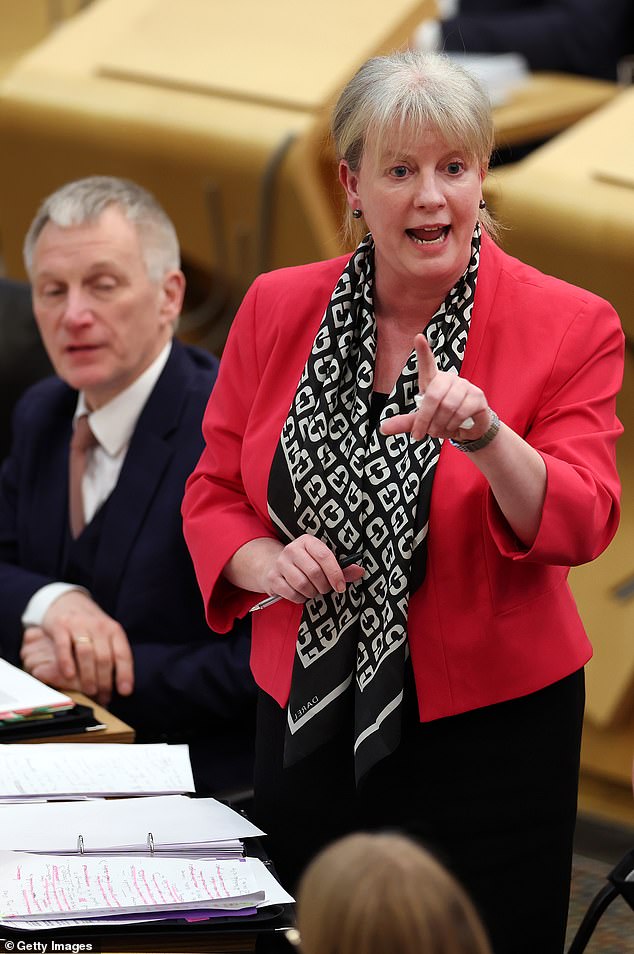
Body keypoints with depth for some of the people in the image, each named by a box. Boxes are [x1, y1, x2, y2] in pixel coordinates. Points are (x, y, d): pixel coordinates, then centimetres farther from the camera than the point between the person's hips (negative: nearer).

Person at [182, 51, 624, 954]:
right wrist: (269, 564, -12)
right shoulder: (277, 309, 2)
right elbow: (213, 495, 9)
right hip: (306, 720, 3)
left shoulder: (568, 325, -7)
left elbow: (581, 528, -14)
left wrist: (485, 437, -31)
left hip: (487, 732, -3)